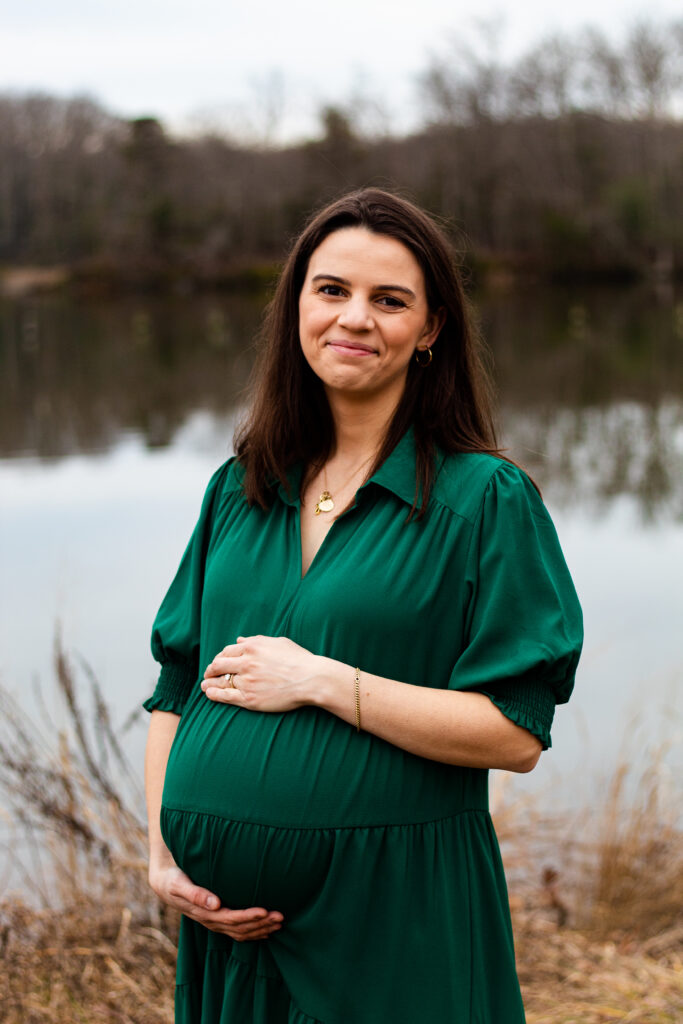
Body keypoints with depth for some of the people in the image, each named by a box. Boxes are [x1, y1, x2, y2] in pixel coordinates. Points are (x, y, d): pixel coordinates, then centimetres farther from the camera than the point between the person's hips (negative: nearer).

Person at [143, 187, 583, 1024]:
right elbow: (174, 693, 11)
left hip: (394, 920, -4)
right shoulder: (237, 491, 8)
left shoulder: (485, 499, -6)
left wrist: (320, 681, -16)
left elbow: (517, 732, -12)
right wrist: (163, 854, -3)